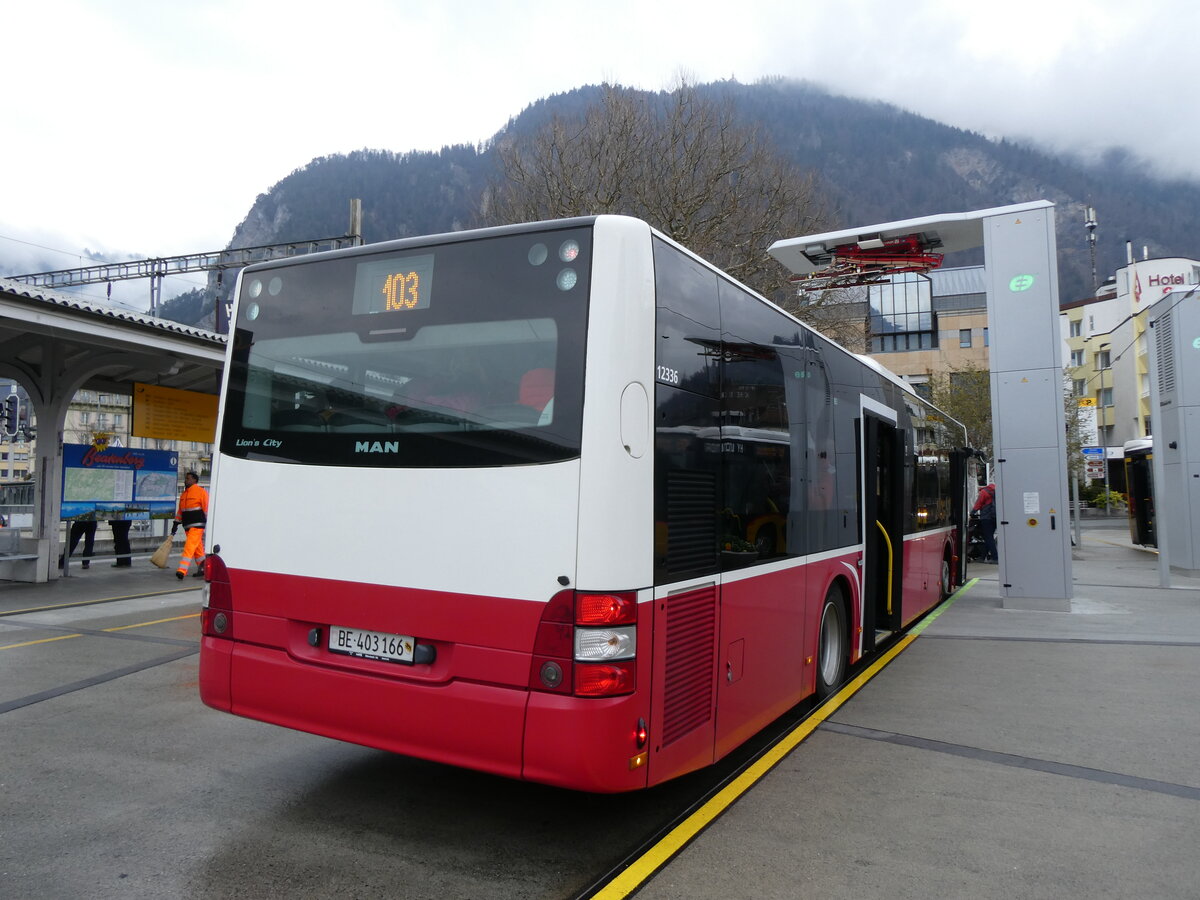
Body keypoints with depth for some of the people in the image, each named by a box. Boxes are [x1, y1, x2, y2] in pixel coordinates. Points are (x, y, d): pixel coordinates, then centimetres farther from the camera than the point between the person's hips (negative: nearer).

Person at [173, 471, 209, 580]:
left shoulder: (201, 492, -8)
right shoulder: (183, 494, 16)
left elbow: (207, 508, -11)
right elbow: (180, 511, 22)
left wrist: (208, 523, -14)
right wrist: (176, 524, 18)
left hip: (197, 525, -8)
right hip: (187, 526, 8)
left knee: (189, 547, -14)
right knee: (197, 548, 13)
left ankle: (182, 570, -20)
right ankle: (202, 568, 21)